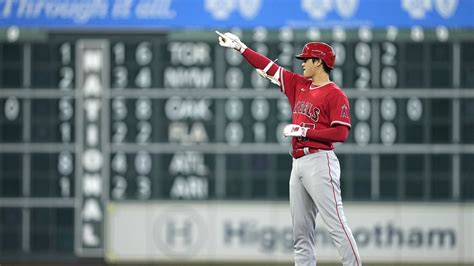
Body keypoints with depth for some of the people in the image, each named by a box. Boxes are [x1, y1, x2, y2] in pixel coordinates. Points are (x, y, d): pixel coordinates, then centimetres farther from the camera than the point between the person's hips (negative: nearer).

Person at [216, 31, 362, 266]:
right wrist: (240, 47, 20)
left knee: (335, 224, -15)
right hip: (298, 164, 8)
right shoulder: (299, 85, 16)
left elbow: (341, 133, -15)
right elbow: (270, 68, 20)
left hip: (320, 163, -8)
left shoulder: (336, 95, -7)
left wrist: (305, 131, -15)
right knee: (301, 231, 6)